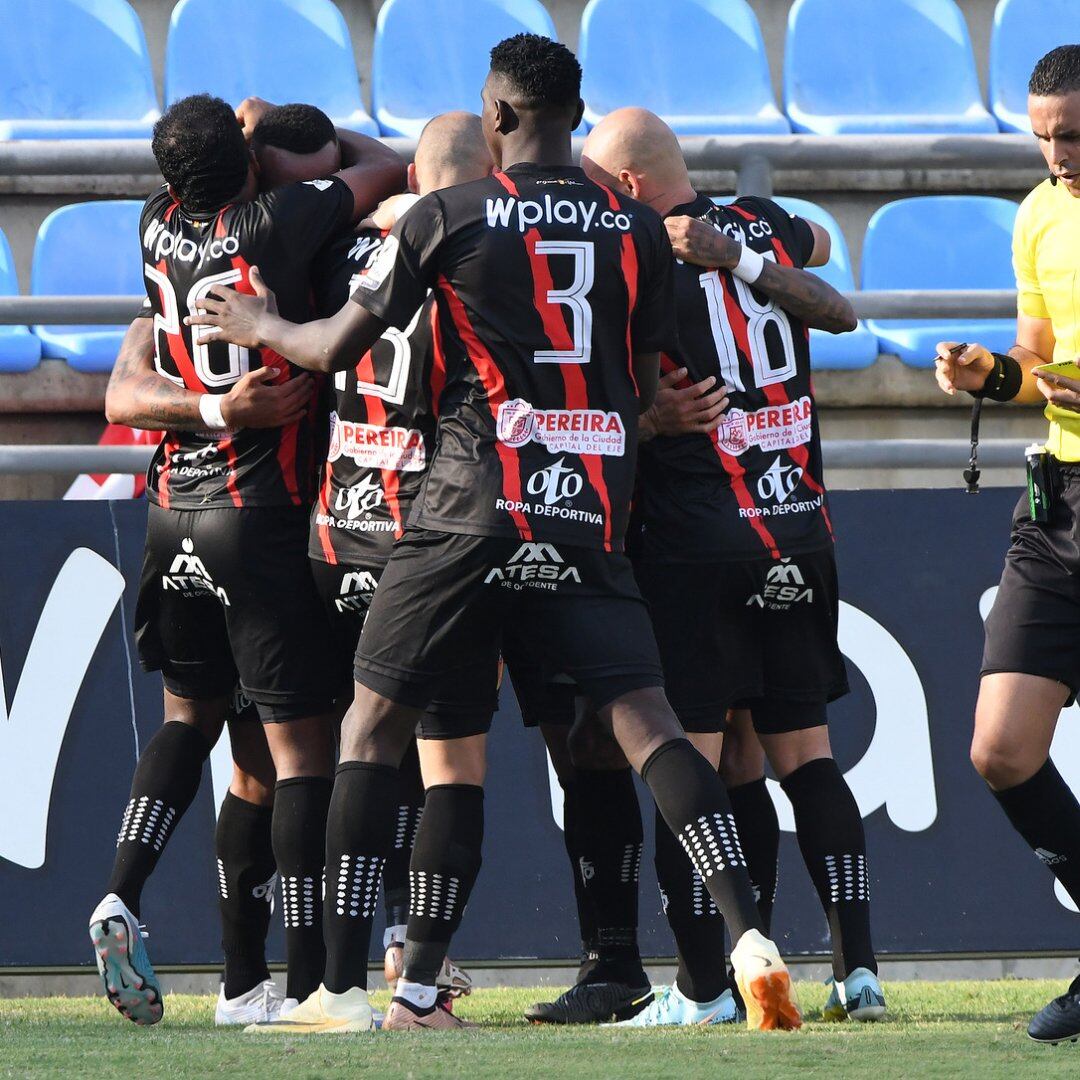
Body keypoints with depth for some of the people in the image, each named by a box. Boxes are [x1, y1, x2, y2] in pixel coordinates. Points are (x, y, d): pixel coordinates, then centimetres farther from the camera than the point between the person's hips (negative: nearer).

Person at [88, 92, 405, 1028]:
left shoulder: (158, 231, 2)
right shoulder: (270, 227, -13)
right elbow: (386, 168, 0)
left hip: (174, 509, 6)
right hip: (260, 512, -6)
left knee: (190, 713, 22)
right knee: (301, 740, 0)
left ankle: (121, 898, 3)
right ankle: (308, 977, -3)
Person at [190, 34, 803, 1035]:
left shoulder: (446, 217, -2)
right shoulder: (638, 227, 7)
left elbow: (338, 345, 5)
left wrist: (260, 325, 25)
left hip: (473, 504, -3)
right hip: (594, 515, 3)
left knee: (373, 722, 8)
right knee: (643, 718, 0)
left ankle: (342, 989, 6)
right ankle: (751, 941, -18)